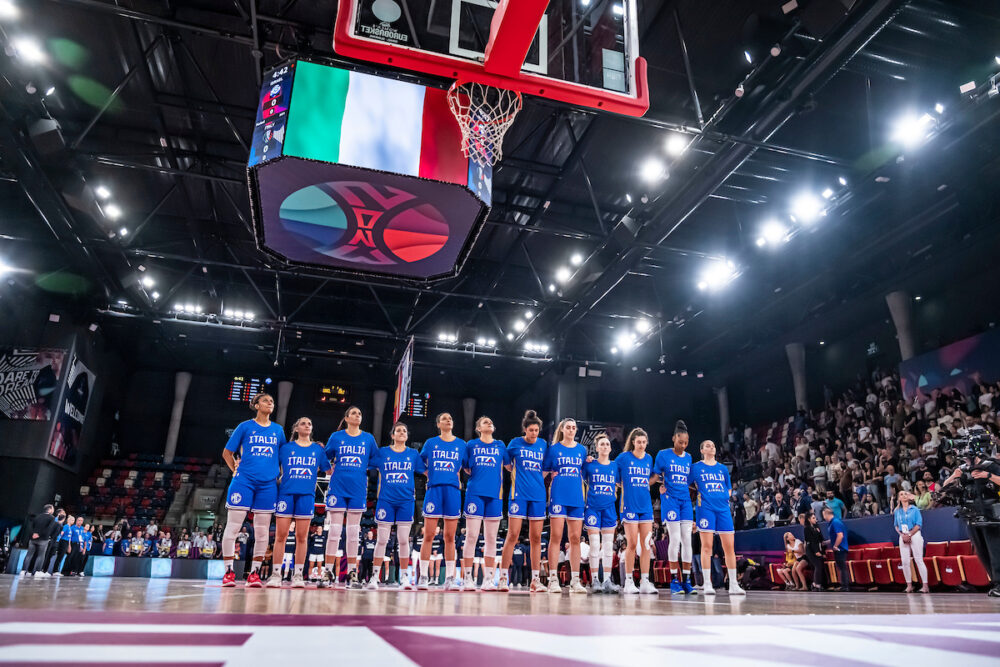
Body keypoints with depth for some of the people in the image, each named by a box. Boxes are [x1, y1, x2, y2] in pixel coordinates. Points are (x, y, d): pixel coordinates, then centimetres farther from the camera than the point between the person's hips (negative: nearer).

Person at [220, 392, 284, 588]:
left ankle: (254, 573, 11)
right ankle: (228, 571, 6)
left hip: (268, 484, 3)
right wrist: (235, 470, 1)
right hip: (244, 481, -2)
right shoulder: (245, 426, 4)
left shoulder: (278, 430, 12)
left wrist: (281, 477, 11)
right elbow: (227, 452, 9)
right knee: (233, 526, -3)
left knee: (262, 531, 3)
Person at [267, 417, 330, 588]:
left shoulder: (318, 449, 13)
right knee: (280, 535, -2)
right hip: (286, 492, -1)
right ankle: (275, 574, 6)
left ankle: (297, 575, 8)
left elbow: (329, 471, 14)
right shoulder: (286, 447, 10)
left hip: (307, 495, 1)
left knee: (302, 536, 1)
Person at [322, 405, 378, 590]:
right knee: (334, 529, -2)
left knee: (353, 531, 4)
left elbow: (376, 462, 15)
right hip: (338, 487, -1)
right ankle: (328, 572, 5)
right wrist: (332, 472, 5)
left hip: (358, 489, 1)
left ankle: (352, 573, 10)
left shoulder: (368, 438, 8)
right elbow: (326, 459, 14)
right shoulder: (336, 437, 5)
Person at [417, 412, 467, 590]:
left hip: (453, 490, 1)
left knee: (450, 537, 2)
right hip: (434, 489, -1)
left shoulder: (461, 444, 12)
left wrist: (458, 480, 6)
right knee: (428, 535, -2)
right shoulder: (431, 443, 10)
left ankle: (449, 578, 7)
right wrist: (431, 476, 9)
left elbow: (466, 467, 17)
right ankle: (422, 577, 4)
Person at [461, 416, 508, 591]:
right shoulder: (471, 445, 9)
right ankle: (467, 578, 0)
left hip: (494, 494, 2)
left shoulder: (500, 445, 14)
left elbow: (508, 465, 18)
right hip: (475, 492, -2)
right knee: (472, 536, -5)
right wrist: (477, 475, 4)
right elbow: (465, 467, 15)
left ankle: (488, 579, 9)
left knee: (491, 538, 4)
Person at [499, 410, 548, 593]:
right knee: (513, 535, -6)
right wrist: (518, 474, 4)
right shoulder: (515, 443, 2)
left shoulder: (543, 445, 10)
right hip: (519, 493, -3)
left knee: (536, 538, 5)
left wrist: (537, 479, 6)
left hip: (538, 495, 3)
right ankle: (503, 577, 0)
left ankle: (535, 580, 11)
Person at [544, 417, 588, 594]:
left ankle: (575, 580, 10)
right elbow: (544, 471, 7)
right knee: (556, 537, -5)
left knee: (575, 538, 4)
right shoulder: (553, 448, 5)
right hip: (558, 496, -3)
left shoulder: (582, 450, 13)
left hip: (576, 498, 3)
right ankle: (553, 579, -2)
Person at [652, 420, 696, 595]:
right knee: (675, 539, -8)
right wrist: (661, 486, -10)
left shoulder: (689, 458, 12)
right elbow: (656, 475, 4)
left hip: (685, 500, 5)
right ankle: (675, 581, 1)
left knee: (687, 540, 2)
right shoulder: (663, 454, -1)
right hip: (670, 499, -5)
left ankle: (686, 580, 9)